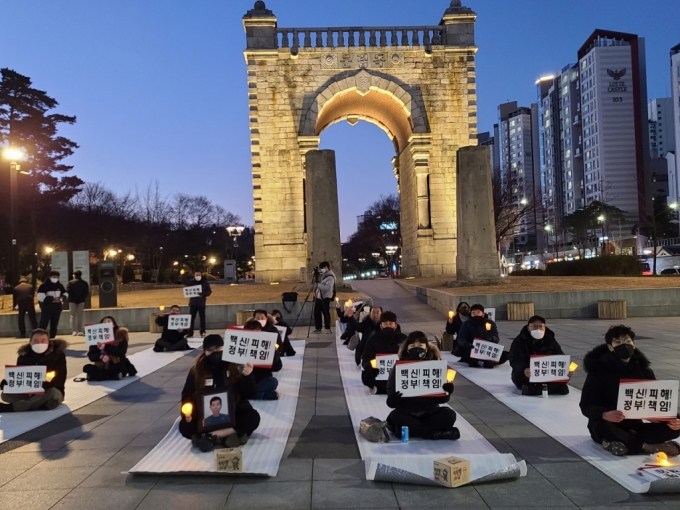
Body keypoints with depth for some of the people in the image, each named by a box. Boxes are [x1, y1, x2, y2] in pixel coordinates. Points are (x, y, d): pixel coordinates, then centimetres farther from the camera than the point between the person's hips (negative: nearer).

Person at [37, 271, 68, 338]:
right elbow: (40, 296, -21)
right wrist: (52, 298, -23)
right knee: (43, 324, -11)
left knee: (54, 324, 12)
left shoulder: (60, 285, 8)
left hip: (57, 307, 6)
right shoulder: (44, 285, -11)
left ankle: (52, 338, 21)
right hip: (46, 307, -6)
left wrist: (61, 298, -5)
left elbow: (65, 293, 18)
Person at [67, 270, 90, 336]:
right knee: (80, 316, 8)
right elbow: (87, 292, -2)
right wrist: (83, 299, 4)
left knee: (73, 316, 3)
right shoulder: (85, 283, 2)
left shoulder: (71, 282, -5)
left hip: (72, 301, -2)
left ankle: (74, 331, -5)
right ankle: (80, 331, 2)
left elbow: (67, 291, -11)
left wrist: (72, 298, 0)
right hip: (81, 301, 2)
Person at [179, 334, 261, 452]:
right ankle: (228, 436, -29)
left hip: (233, 415, 0)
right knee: (185, 426, -26)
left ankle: (210, 437, -31)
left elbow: (250, 394, -7)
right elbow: (187, 395, 5)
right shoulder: (197, 370, -1)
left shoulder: (235, 366, -6)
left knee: (253, 417, -28)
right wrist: (187, 412, -16)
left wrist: (248, 376, -26)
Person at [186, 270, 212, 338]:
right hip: (193, 303, 1)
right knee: (191, 318, 0)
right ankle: (190, 333, 3)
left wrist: (203, 294, -20)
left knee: (202, 318, 3)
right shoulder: (191, 283, 4)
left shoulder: (205, 282, 1)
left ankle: (203, 332, 12)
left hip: (201, 303, -1)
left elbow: (209, 291, -1)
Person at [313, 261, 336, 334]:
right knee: (316, 312, 11)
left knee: (326, 313, -3)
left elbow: (327, 288, -29)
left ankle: (328, 329, 6)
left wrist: (318, 284, -25)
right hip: (318, 297, 9)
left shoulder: (330, 277, -16)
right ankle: (318, 328, 20)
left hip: (325, 298, -9)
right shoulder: (323, 275, 12)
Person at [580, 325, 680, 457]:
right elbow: (586, 405, -16)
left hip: (634, 426, 4)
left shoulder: (643, 370, 4)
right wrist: (604, 415, -38)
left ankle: (623, 443, -28)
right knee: (601, 426, -38)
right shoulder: (599, 369, -11)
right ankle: (648, 447, -25)